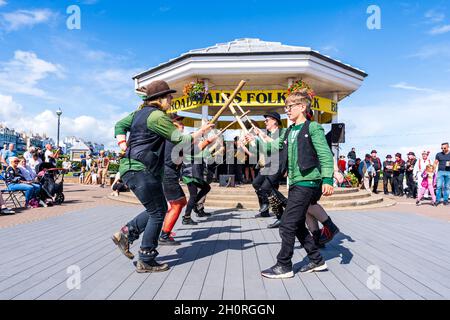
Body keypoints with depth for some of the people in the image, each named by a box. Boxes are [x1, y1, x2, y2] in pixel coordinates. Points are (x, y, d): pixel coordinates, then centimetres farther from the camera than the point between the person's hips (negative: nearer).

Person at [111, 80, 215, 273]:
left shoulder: (140, 113, 17)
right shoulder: (157, 116, -13)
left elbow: (120, 125, 23)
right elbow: (179, 140, -14)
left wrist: (123, 144, 9)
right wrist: (201, 132, -1)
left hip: (131, 168, 10)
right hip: (140, 170, -10)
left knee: (159, 209, 15)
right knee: (157, 213, -2)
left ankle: (125, 234, 18)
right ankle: (146, 261, 7)